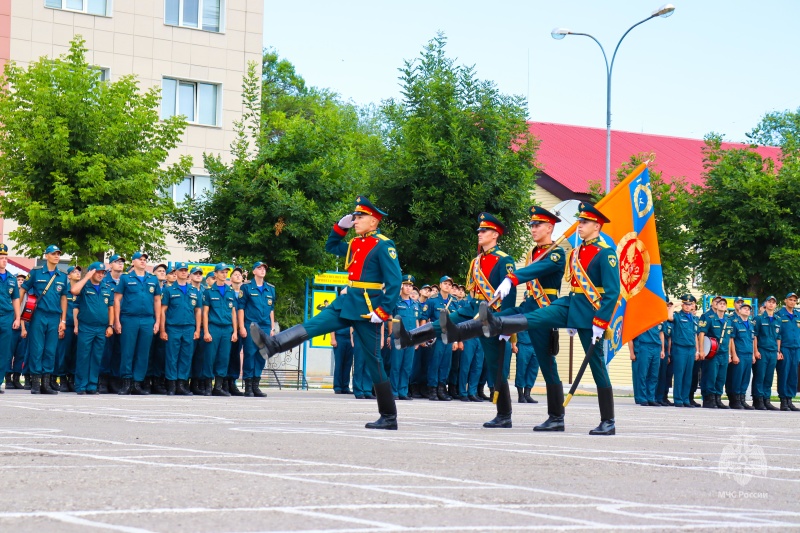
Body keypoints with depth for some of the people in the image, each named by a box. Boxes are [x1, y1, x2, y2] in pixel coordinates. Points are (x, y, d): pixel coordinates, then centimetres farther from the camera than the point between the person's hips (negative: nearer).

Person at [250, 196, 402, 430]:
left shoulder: (384, 246, -12)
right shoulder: (356, 243, 13)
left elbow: (395, 280, -18)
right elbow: (332, 247, 32)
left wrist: (383, 312, -22)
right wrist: (340, 227, 16)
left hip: (366, 309, -8)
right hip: (347, 303, 8)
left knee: (373, 361, -3)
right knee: (312, 325, -7)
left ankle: (389, 417, 3)